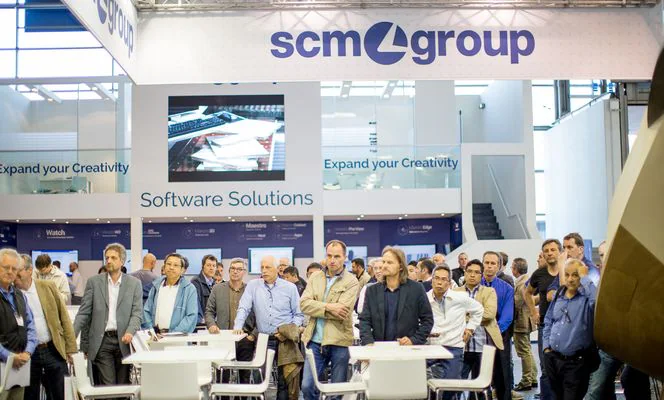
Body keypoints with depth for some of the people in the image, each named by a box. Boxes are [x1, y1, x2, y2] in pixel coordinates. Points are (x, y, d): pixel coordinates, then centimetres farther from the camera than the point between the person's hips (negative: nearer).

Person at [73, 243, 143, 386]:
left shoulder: (134, 283, 5)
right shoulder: (94, 282, 6)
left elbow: (137, 313, 0)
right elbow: (83, 312, 4)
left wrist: (130, 332, -18)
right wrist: (71, 336, -7)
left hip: (124, 341, 0)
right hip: (102, 341, 0)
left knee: (124, 385, 5)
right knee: (107, 386, -3)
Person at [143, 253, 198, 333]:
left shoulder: (189, 289, 2)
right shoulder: (156, 286, 13)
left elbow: (192, 316, -5)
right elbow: (146, 311, 15)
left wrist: (174, 335, -13)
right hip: (155, 335, 3)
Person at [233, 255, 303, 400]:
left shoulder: (290, 287, 3)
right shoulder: (253, 285, 5)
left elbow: (298, 314, 6)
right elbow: (244, 308, -1)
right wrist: (237, 327, -17)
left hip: (284, 340, -1)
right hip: (263, 339, 1)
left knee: (284, 378, 3)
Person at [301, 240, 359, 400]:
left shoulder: (352, 282, -4)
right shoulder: (315, 277, 10)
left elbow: (342, 311, -16)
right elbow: (304, 303, -3)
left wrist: (317, 308, -8)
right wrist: (328, 306, -15)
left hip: (339, 341, -3)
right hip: (315, 341, 3)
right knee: (307, 386, 2)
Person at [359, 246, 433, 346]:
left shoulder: (416, 289, 4)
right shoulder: (372, 291, 10)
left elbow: (427, 320, 7)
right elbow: (364, 320, 7)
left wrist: (414, 340, -6)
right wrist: (368, 341, -9)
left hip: (407, 349, -1)